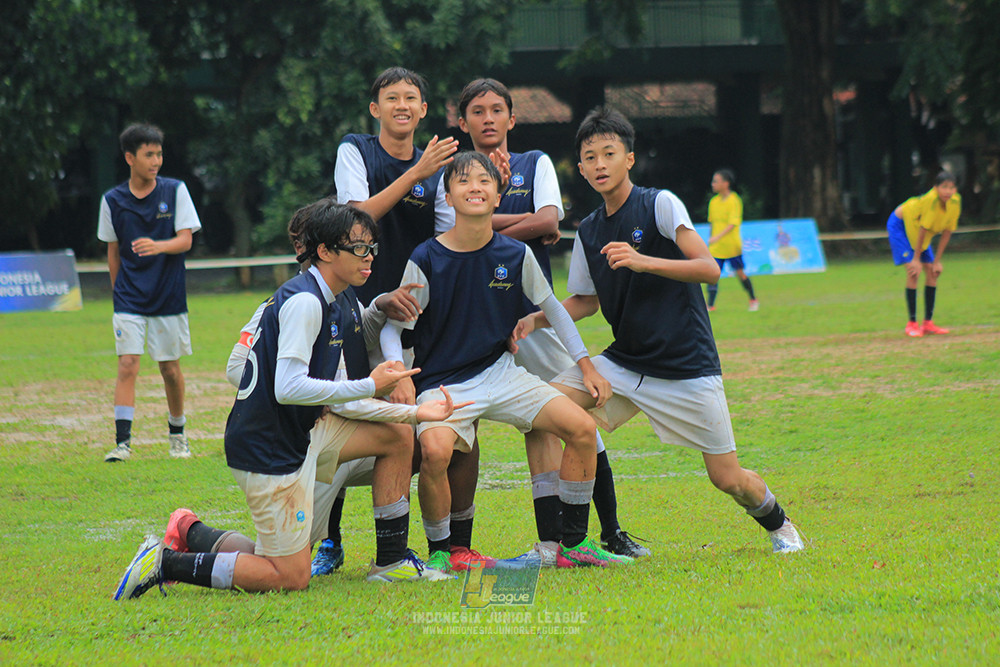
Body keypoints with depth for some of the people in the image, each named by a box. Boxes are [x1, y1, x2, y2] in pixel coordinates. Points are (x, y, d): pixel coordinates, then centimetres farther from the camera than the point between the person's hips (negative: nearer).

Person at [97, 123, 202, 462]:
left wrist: (158, 246, -26)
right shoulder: (113, 200, 2)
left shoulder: (175, 191, -2)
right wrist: (118, 292, 12)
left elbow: (185, 240, -7)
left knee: (170, 368, 7)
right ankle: (122, 442, -13)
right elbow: (113, 251, 11)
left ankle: (177, 434, 28)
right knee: (127, 364, -11)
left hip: (169, 297, 0)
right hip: (129, 299, 0)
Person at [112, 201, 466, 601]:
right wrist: (369, 387, -20)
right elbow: (289, 388, -27)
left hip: (302, 433, 10)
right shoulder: (304, 302, -19)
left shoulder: (338, 304, 11)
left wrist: (415, 413, 10)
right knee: (291, 578, -7)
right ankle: (165, 563, -2)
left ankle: (391, 562, 17)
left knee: (398, 437, 11)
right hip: (269, 451, -10)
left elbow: (337, 399, 13)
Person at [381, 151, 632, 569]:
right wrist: (397, 376, -22)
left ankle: (573, 544, 4)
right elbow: (391, 328, -4)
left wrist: (586, 366, 14)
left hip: (500, 374, 4)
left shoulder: (516, 255, 0)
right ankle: (439, 552, -9)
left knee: (582, 428, -11)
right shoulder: (426, 261, -11)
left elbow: (552, 307, 16)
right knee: (434, 451, -34)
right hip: (441, 384, -4)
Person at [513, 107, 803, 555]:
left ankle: (777, 524, 32)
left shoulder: (660, 205, -10)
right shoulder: (588, 232, 8)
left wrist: (643, 262, -32)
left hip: (688, 366, -5)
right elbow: (585, 301, 20)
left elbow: (709, 268, -20)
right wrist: (537, 319, 2)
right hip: (624, 362, 5)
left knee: (728, 479, -3)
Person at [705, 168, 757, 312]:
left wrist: (718, 237, -31)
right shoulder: (713, 201, 6)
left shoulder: (734, 201, -12)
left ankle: (753, 300, 24)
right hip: (716, 248, 4)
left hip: (732, 245, -4)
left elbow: (733, 223, -20)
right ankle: (710, 305, -9)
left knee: (740, 273, 6)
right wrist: (711, 239, 18)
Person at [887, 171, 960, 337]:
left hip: (916, 229, 7)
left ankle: (928, 322, 9)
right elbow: (923, 229, -28)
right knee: (913, 270, -18)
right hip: (900, 225, -7)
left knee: (932, 272, 1)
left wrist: (937, 261, -6)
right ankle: (912, 324, -12)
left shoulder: (955, 202, -16)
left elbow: (946, 233, -7)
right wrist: (916, 258, -21)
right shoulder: (931, 199, -36)